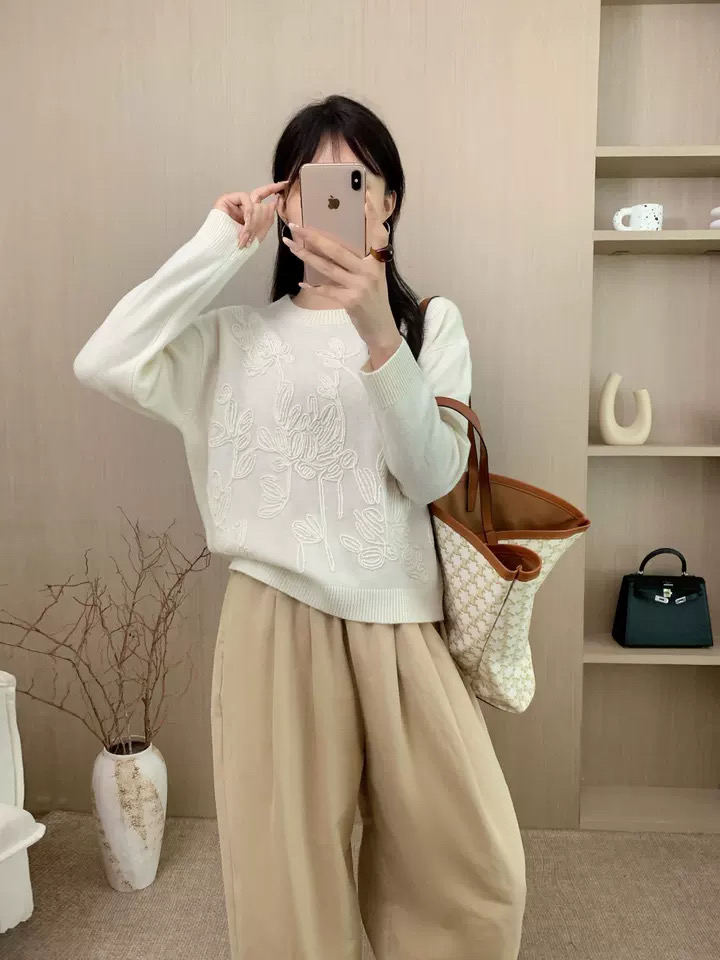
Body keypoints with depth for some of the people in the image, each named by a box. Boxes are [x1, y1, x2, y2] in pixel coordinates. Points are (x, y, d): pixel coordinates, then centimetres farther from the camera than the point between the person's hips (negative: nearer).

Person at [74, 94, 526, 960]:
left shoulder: (432, 323, 6)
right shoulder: (242, 336, 4)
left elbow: (434, 476, -8)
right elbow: (102, 364, -12)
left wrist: (377, 334, -21)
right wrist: (217, 246, -6)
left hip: (402, 622, 2)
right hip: (278, 620, -1)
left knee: (480, 878, 6)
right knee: (287, 887, 9)